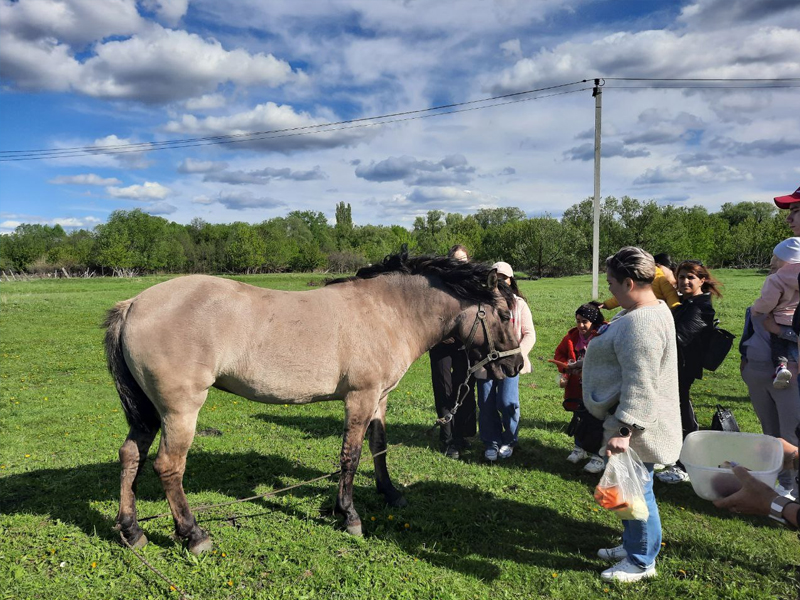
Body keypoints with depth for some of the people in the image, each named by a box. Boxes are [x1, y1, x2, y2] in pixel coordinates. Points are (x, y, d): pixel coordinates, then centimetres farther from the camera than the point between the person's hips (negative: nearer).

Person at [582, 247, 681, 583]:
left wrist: (623, 431, -29)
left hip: (636, 428, -10)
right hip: (626, 420, 10)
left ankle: (641, 562, 21)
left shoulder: (641, 323, -26)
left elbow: (640, 387, -30)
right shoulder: (650, 309, 9)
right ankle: (632, 545, 37)